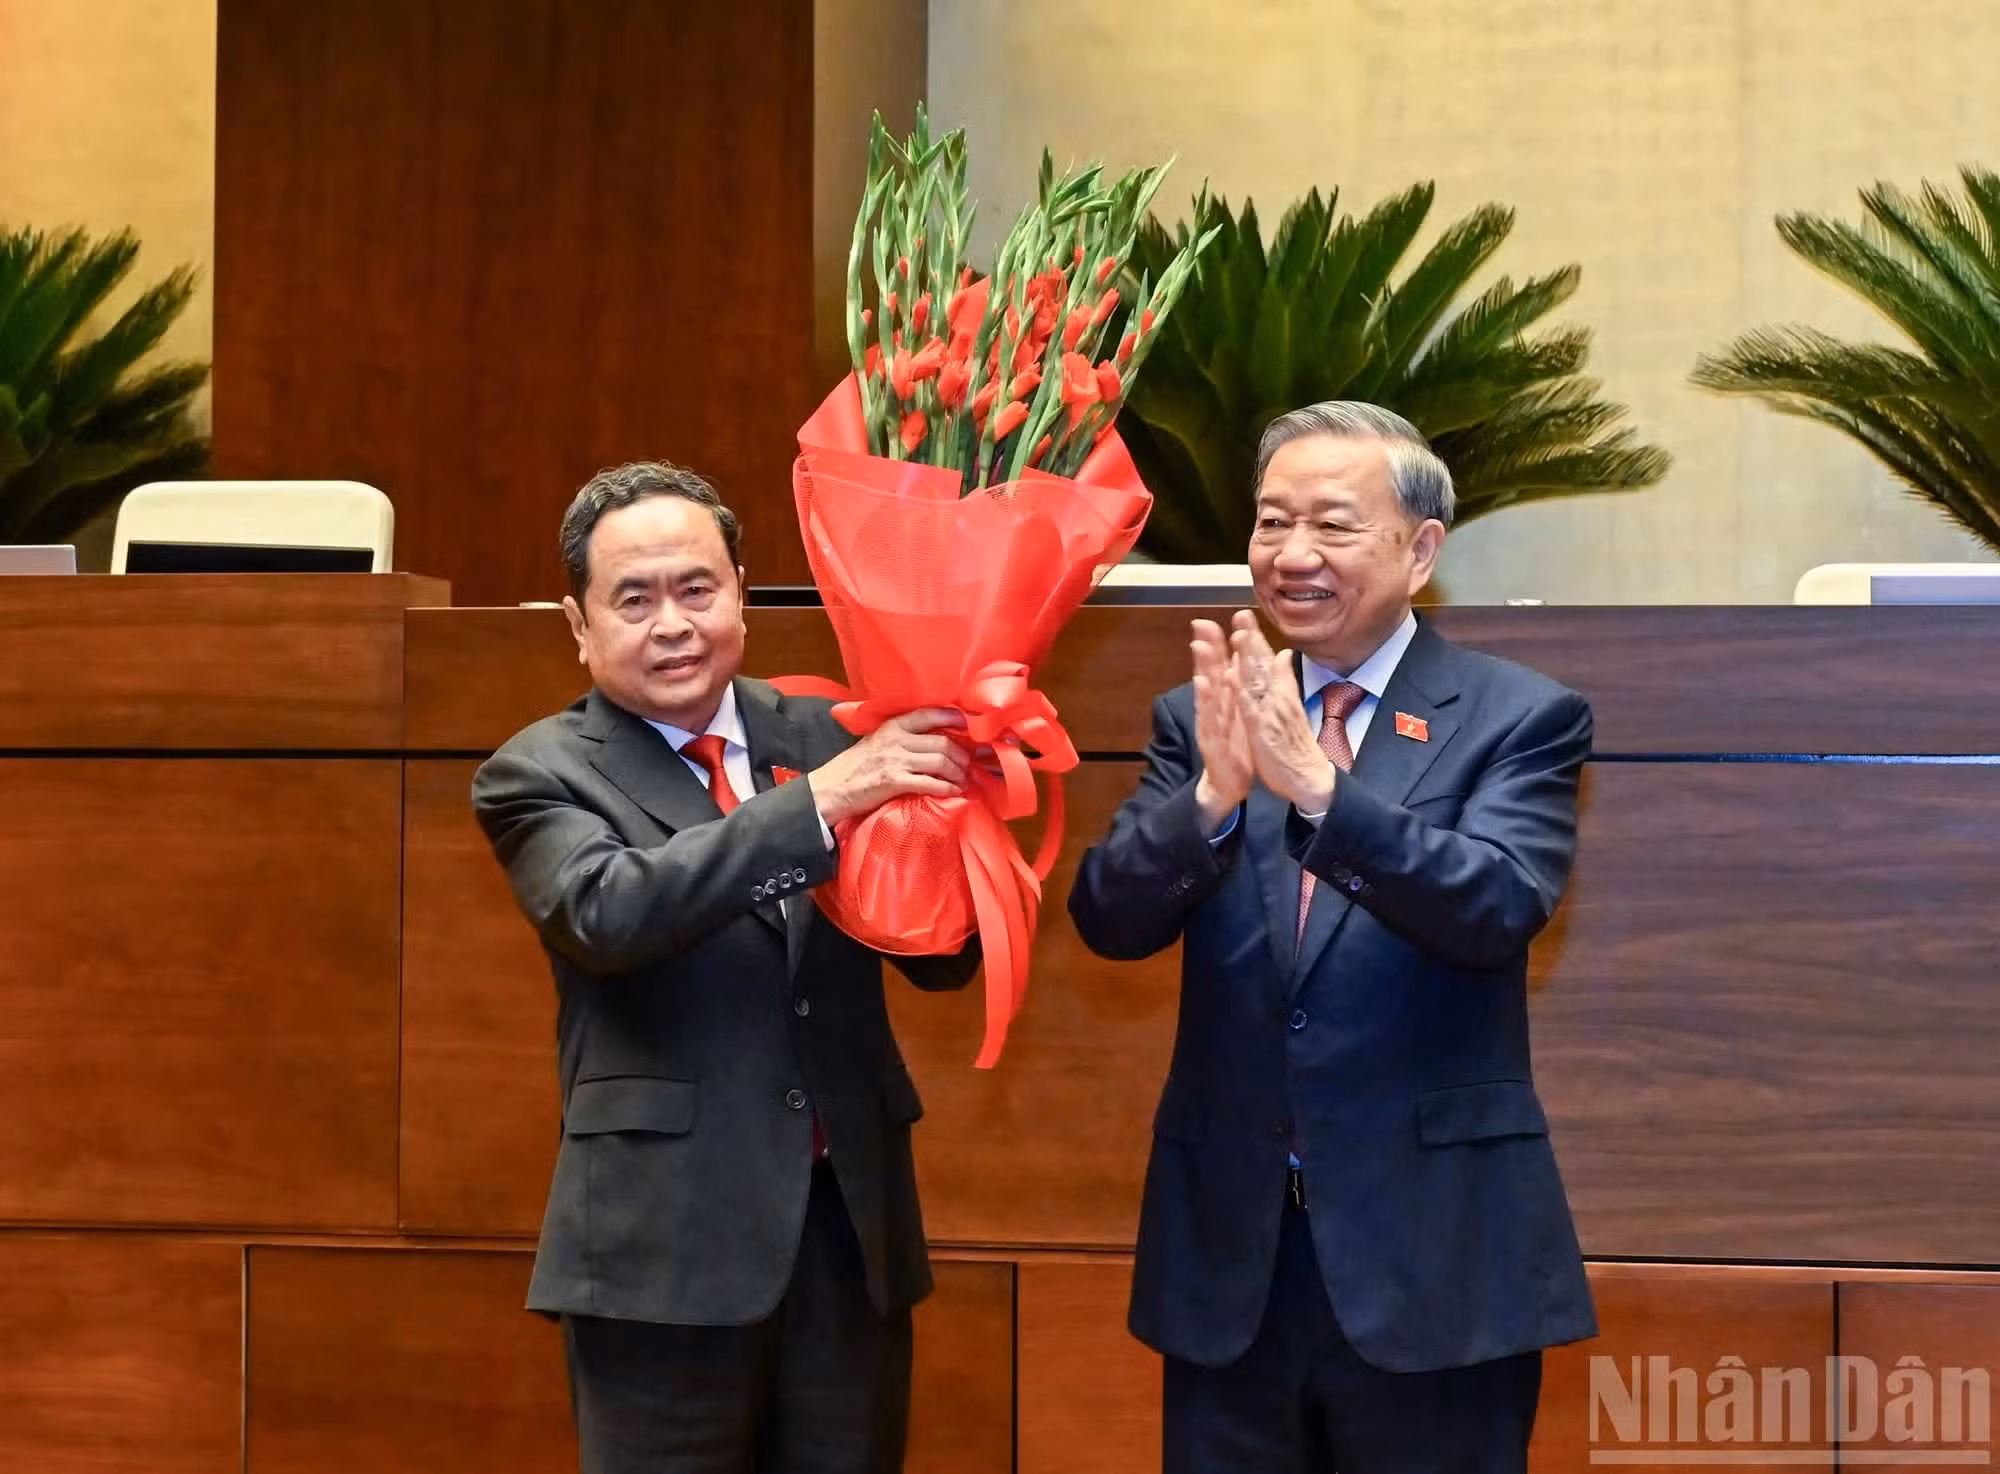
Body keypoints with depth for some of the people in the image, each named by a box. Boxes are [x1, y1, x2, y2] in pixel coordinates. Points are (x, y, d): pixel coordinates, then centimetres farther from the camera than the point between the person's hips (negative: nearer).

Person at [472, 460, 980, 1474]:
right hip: (666, 1242, -4)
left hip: (851, 1223, 4)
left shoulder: (820, 734, 8)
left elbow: (943, 959, 6)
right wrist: (817, 802, -29)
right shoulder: (540, 776, -2)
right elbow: (610, 911, -23)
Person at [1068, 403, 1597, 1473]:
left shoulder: (1520, 719, -3)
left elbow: (1502, 907, -19)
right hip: (1227, 1256, 3)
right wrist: (1214, 793, -23)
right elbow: (1108, 921, -5)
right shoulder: (1200, 718, 6)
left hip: (1436, 1257, -3)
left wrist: (1317, 786, -30)